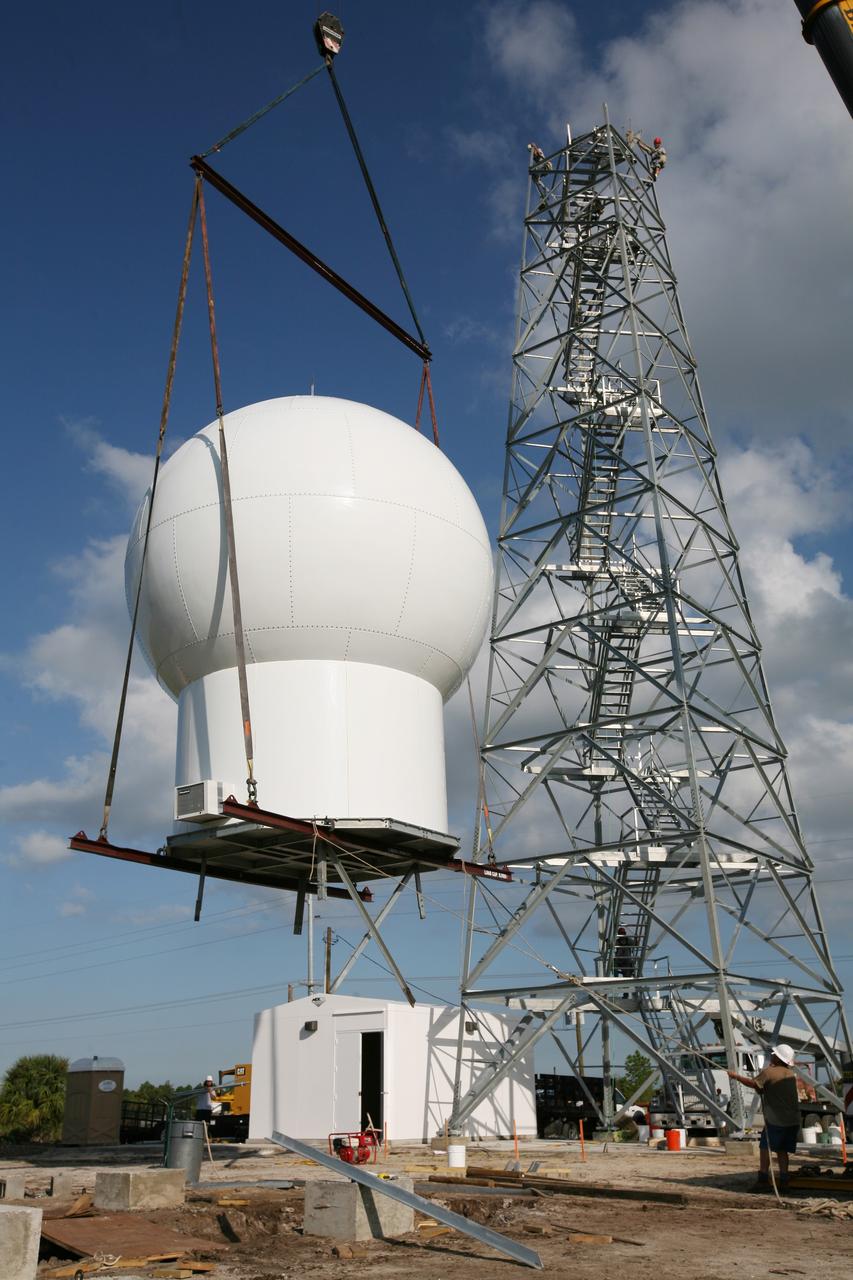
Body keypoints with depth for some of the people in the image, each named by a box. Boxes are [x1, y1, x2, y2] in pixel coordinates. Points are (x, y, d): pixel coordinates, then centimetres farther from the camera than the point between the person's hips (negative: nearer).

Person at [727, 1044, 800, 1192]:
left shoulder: (769, 1072, -10)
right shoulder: (791, 1074, 13)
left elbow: (753, 1084, -15)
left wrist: (736, 1076, -4)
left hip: (775, 1120, -6)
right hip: (793, 1120, 6)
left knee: (765, 1148, 2)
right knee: (782, 1150, 12)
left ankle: (763, 1179, -1)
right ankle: (783, 1181, 8)